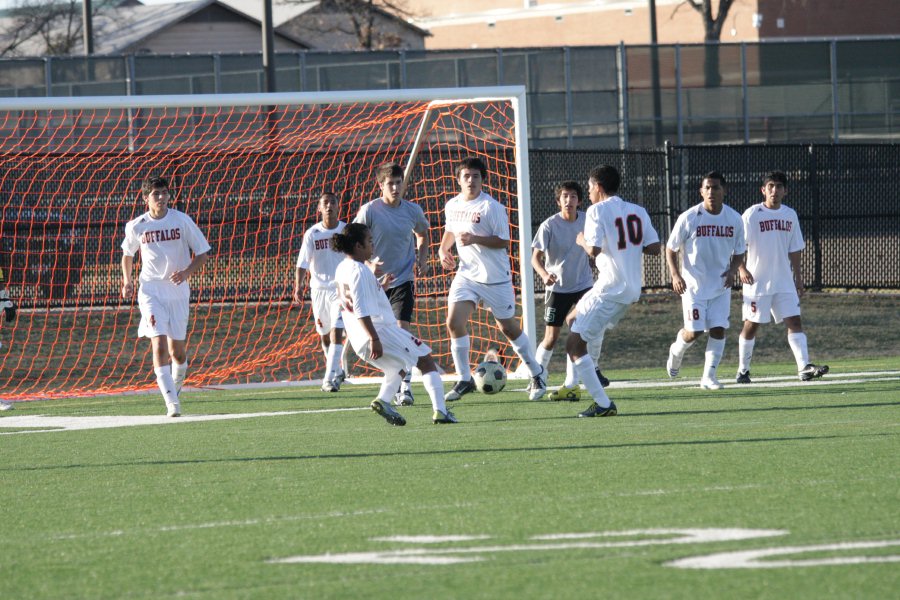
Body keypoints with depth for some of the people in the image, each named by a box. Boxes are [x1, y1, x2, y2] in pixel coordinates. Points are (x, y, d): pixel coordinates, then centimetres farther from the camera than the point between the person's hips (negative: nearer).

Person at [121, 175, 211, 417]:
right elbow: (127, 254, 20)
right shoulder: (136, 227, 1)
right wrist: (127, 281, 9)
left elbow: (203, 254, 2)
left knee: (178, 352, 7)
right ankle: (172, 403, -22)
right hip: (151, 292, -1)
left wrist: (187, 272, -15)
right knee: (160, 345, -17)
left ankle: (176, 387, 39)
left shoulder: (182, 221, -3)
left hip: (178, 291, 1)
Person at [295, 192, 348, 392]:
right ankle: (338, 371, 35)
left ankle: (330, 378, -20)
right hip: (319, 289, 2)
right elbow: (302, 263, -10)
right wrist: (298, 286, -23)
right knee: (325, 336, 13)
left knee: (336, 332, -16)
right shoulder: (312, 234, -3)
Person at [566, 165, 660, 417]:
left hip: (610, 289, -9)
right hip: (632, 289, 9)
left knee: (574, 344, -5)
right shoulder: (638, 211, 9)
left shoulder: (597, 211, -9)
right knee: (575, 318, 29)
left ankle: (603, 404, -12)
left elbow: (594, 249, -20)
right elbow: (654, 248, 3)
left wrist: (583, 241, 1)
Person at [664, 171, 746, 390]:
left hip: (721, 285, 3)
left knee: (718, 329, -8)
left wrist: (733, 269, -9)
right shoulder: (688, 218, -11)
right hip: (694, 284, -3)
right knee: (694, 331, -6)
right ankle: (677, 351, 28)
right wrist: (675, 275, -16)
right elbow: (671, 248, -2)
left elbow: (739, 251, 11)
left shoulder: (734, 219, -2)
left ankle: (709, 376, 2)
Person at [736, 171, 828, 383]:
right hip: (757, 281, -4)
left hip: (784, 282, 4)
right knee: (751, 325, 2)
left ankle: (804, 367, -14)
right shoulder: (752, 215, -6)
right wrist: (742, 268, -21)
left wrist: (797, 275, 15)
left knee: (794, 321, -6)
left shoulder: (790, 215, 9)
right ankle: (743, 370, 14)